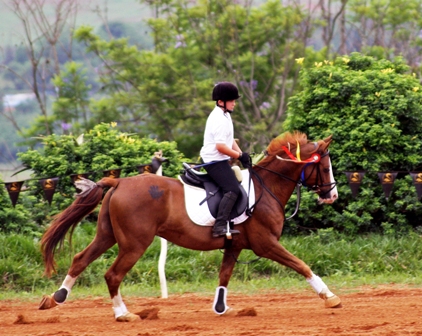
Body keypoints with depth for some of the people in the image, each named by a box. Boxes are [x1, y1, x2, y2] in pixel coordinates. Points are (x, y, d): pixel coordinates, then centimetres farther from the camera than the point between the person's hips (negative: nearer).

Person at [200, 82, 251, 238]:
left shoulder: (224, 116, 14)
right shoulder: (219, 119, -20)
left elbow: (230, 140, 18)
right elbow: (220, 146, -24)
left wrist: (241, 154, 4)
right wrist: (239, 156, -16)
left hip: (219, 160, 11)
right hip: (215, 161, -11)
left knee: (233, 188, 19)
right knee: (232, 189, -20)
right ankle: (220, 226, -28)